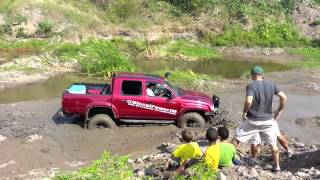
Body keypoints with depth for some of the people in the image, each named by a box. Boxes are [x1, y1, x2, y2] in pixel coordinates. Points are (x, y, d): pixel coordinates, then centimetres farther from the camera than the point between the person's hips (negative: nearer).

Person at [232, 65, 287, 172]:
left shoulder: (251, 86, -13)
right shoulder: (271, 85, 2)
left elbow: (248, 101, -27)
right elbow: (283, 97, -1)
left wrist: (244, 112, -11)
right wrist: (279, 110, 10)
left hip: (253, 120, -4)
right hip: (267, 120, 4)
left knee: (237, 138, 13)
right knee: (272, 144, 17)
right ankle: (277, 166, 26)